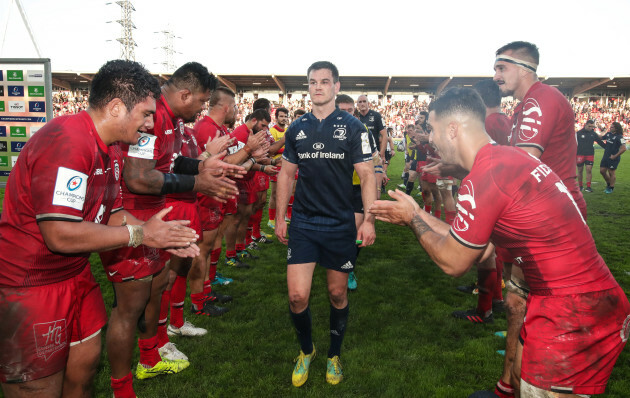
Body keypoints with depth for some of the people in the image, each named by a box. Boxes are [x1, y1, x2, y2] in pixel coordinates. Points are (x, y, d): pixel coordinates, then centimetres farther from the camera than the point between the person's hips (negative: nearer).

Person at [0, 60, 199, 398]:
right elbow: (61, 235, -30)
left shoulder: (110, 150, 5)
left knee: (86, 358, 19)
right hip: (29, 282, -9)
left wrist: (162, 236, -6)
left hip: (74, 273, 9)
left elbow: (112, 214, 9)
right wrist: (141, 234, -21)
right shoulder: (67, 141, -26)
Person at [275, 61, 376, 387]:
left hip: (340, 225, -1)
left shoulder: (353, 127, -2)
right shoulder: (296, 129, 6)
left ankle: (334, 355, 34)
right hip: (302, 223, 2)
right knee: (297, 296, -3)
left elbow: (366, 175, -4)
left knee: (338, 293, 11)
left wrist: (369, 219, -13)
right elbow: (286, 173, 12)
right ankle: (306, 350, 26)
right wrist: (280, 218, 9)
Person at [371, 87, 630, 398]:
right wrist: (416, 214, 13)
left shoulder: (483, 179, -24)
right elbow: (478, 248, 11)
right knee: (522, 369, 23)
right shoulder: (506, 158, 6)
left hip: (575, 315, -9)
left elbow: (452, 262, -12)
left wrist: (413, 218, 2)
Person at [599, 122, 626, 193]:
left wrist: (615, 156, -19)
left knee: (611, 172, 1)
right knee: (602, 171, 11)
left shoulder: (619, 137, -16)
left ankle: (611, 188, 15)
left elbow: (623, 148, -21)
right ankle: (608, 184, 32)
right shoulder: (608, 134, 6)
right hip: (605, 156, 7)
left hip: (613, 158, -7)